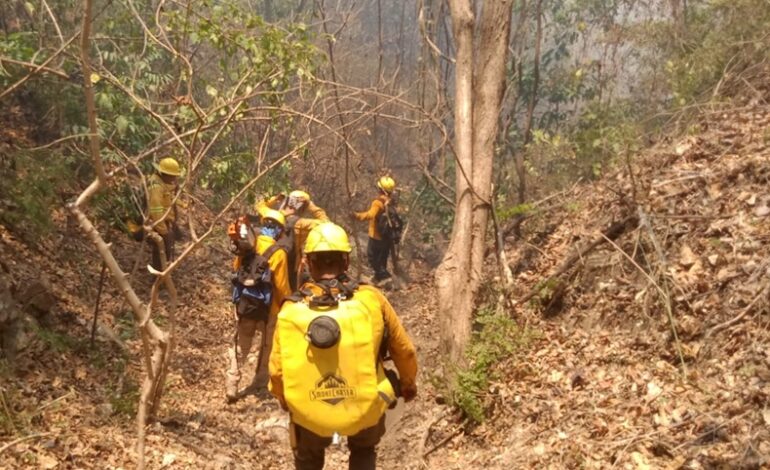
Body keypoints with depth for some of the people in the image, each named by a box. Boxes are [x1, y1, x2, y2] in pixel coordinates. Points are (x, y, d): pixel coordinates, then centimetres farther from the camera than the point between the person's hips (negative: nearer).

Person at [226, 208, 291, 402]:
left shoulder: (246, 246, -5)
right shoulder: (278, 253, -20)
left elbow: (236, 267, 13)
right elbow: (282, 286, -16)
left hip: (243, 305, 4)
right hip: (268, 308, -4)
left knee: (240, 346, 15)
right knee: (267, 345, 20)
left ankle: (232, 386, 9)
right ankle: (260, 380, 31)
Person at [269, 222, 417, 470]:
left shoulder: (290, 311, -14)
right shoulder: (371, 299, -14)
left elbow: (277, 371, -7)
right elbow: (404, 351, -1)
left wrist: (287, 402, 16)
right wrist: (409, 383, 20)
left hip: (309, 412, 0)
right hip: (365, 406, 0)